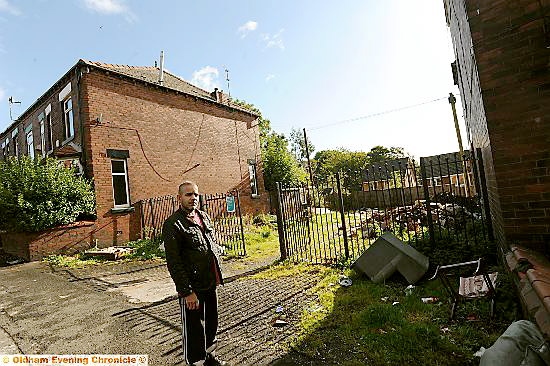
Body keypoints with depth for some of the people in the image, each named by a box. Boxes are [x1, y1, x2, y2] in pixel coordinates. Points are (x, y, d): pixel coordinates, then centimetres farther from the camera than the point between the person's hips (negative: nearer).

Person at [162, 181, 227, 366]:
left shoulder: (204, 216, 8)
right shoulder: (173, 224, -15)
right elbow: (174, 263, -18)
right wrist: (187, 292, -19)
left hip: (211, 284, 8)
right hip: (193, 288, -7)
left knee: (211, 323, 23)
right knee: (193, 328, 9)